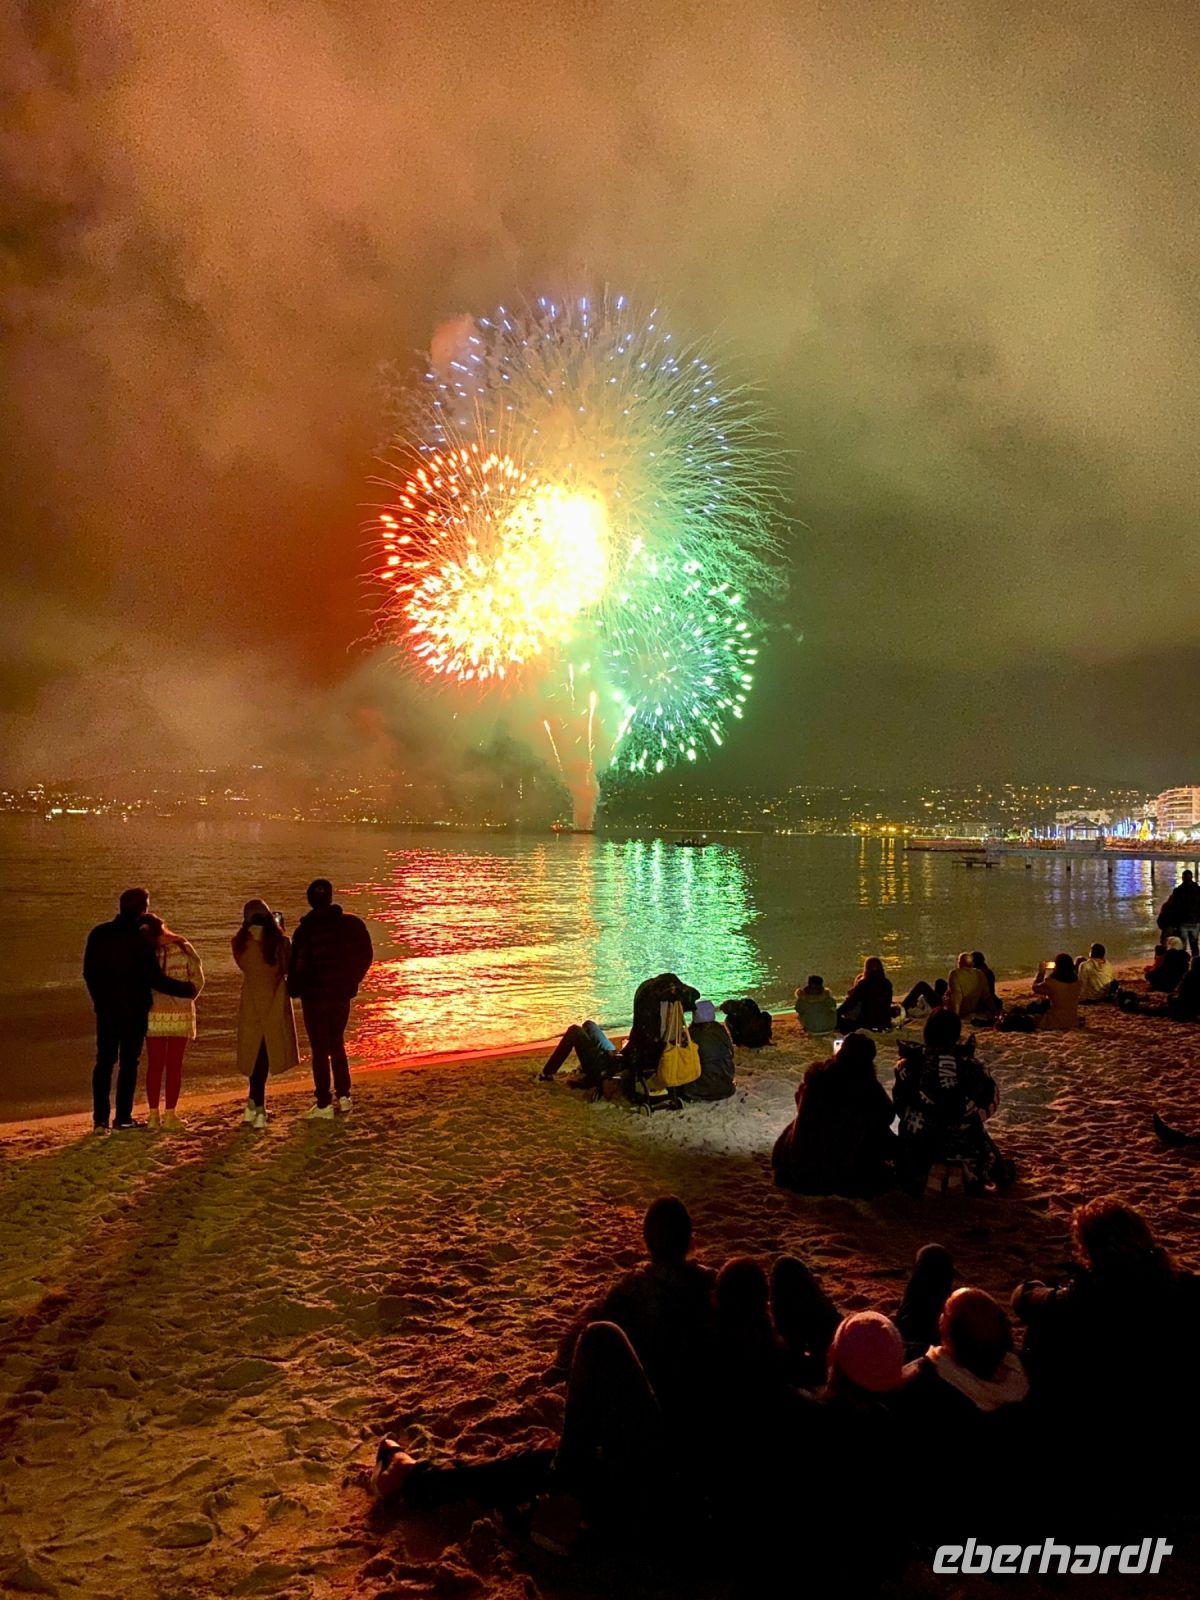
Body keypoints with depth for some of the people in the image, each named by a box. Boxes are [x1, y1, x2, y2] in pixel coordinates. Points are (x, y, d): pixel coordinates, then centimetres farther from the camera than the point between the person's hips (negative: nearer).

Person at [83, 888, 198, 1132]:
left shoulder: (98, 934, 0)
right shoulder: (139, 939, -15)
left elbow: (89, 972, 8)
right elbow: (156, 979, -16)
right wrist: (187, 990, -5)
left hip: (106, 1008, 4)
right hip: (134, 1009, -4)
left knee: (104, 1062, 11)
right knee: (129, 1062, 4)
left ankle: (100, 1118, 12)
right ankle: (122, 1118, 6)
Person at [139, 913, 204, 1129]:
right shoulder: (183, 948, -4)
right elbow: (197, 979, -2)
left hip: (154, 1014, -1)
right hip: (181, 1014, 1)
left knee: (154, 1065, 9)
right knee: (174, 1065, 7)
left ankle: (153, 1113, 9)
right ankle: (170, 1113, 7)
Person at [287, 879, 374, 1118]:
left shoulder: (305, 930, -16)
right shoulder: (353, 924, -5)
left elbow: (298, 965, -13)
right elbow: (366, 956, 3)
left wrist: (294, 990, 5)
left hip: (315, 997, -4)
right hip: (343, 995, 4)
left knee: (320, 1049, 5)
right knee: (337, 1045, 19)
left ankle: (324, 1105, 9)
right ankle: (344, 1097, 18)